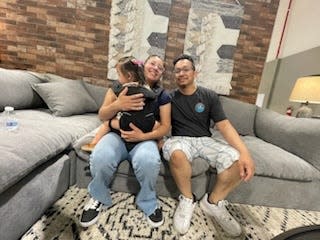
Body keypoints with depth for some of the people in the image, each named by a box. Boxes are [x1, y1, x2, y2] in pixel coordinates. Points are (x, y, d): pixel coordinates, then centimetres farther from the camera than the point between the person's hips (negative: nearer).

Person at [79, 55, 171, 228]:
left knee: (149, 161, -34)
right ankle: (98, 198, 4)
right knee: (100, 158, -32)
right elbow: (102, 116, 1)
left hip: (145, 139, 0)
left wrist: (144, 136, -18)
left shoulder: (162, 96, 8)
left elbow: (165, 126, 1)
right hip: (117, 134, 1)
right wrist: (116, 105, -22)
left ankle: (148, 203, 0)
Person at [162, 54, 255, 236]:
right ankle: (187, 199, -7)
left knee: (241, 163, -23)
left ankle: (213, 202, 4)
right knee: (176, 153, -39)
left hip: (205, 140, 2)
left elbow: (225, 126, -4)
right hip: (181, 139, -1)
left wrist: (244, 152, -17)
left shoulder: (209, 96, 4)